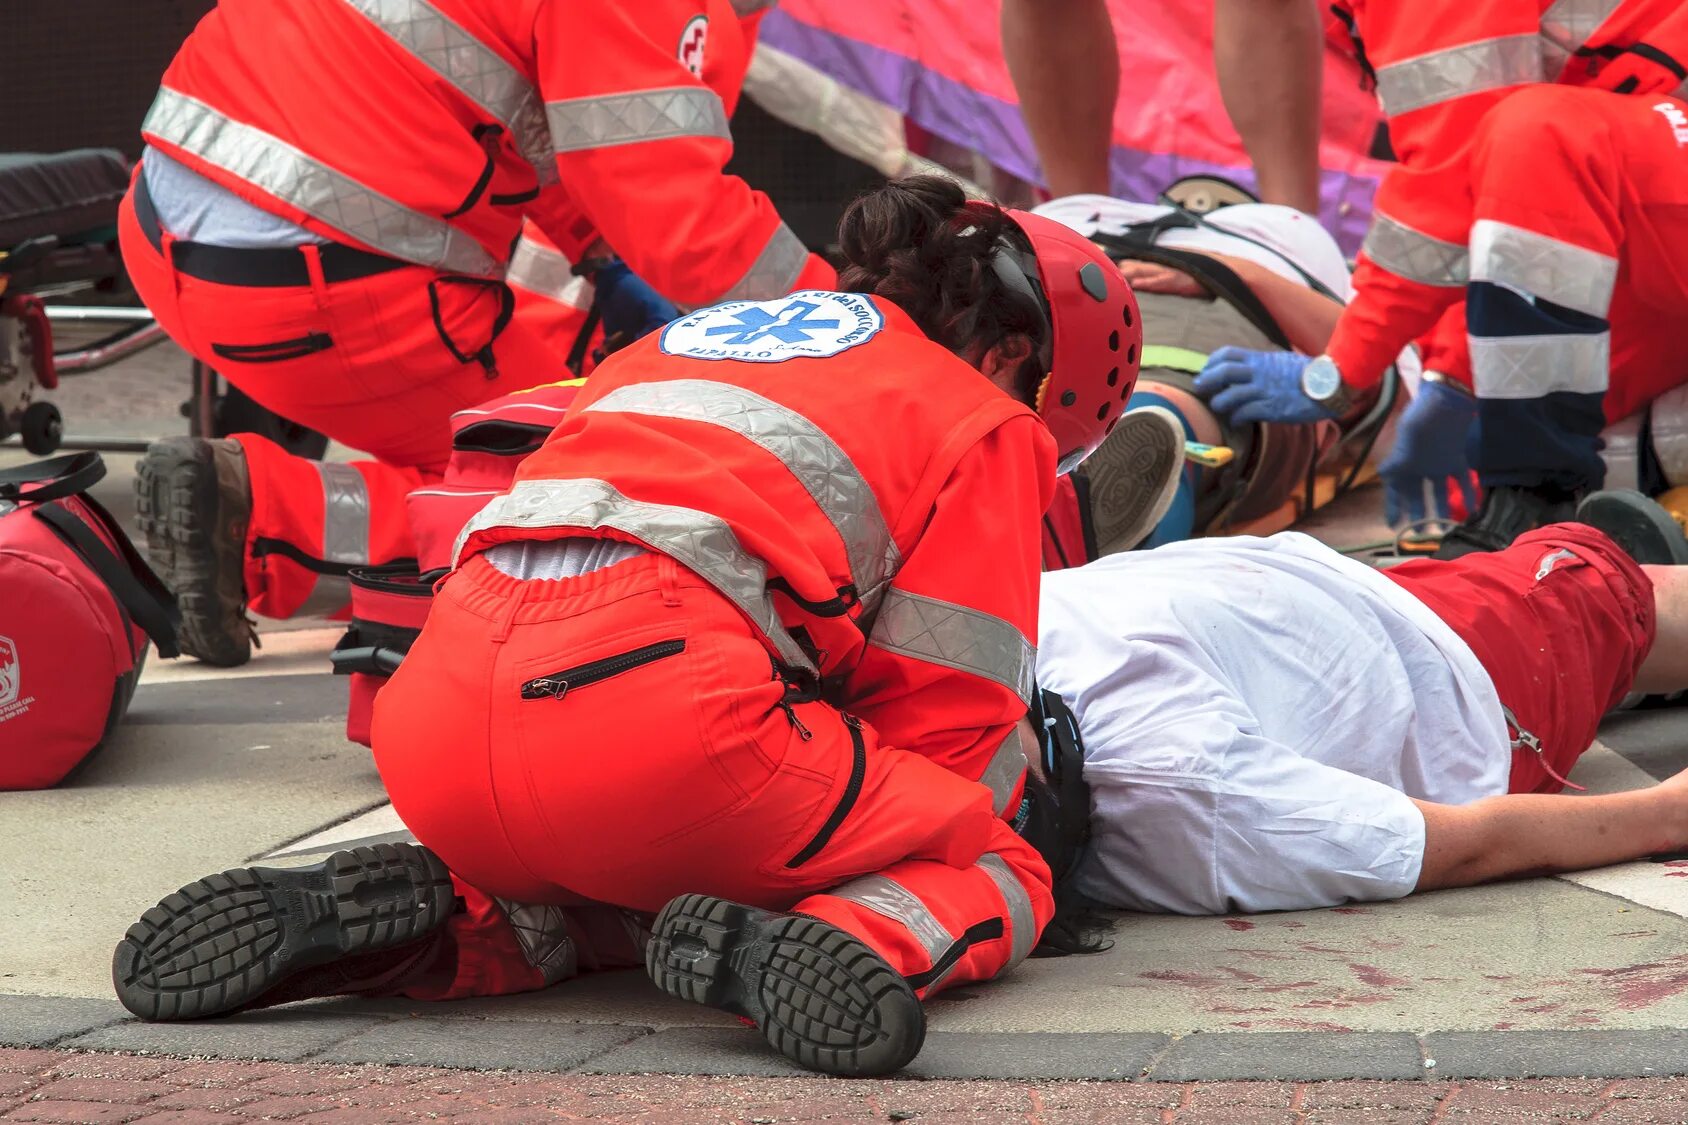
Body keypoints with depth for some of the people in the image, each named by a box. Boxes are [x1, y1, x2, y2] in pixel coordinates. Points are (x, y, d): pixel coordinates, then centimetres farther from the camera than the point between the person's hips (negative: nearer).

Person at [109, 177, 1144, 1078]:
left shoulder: (680, 341, 36)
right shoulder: (983, 421, 18)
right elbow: (953, 720, 13)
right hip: (666, 726, -6)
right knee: (1001, 877, 13)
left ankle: (438, 914, 6)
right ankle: (856, 944, -20)